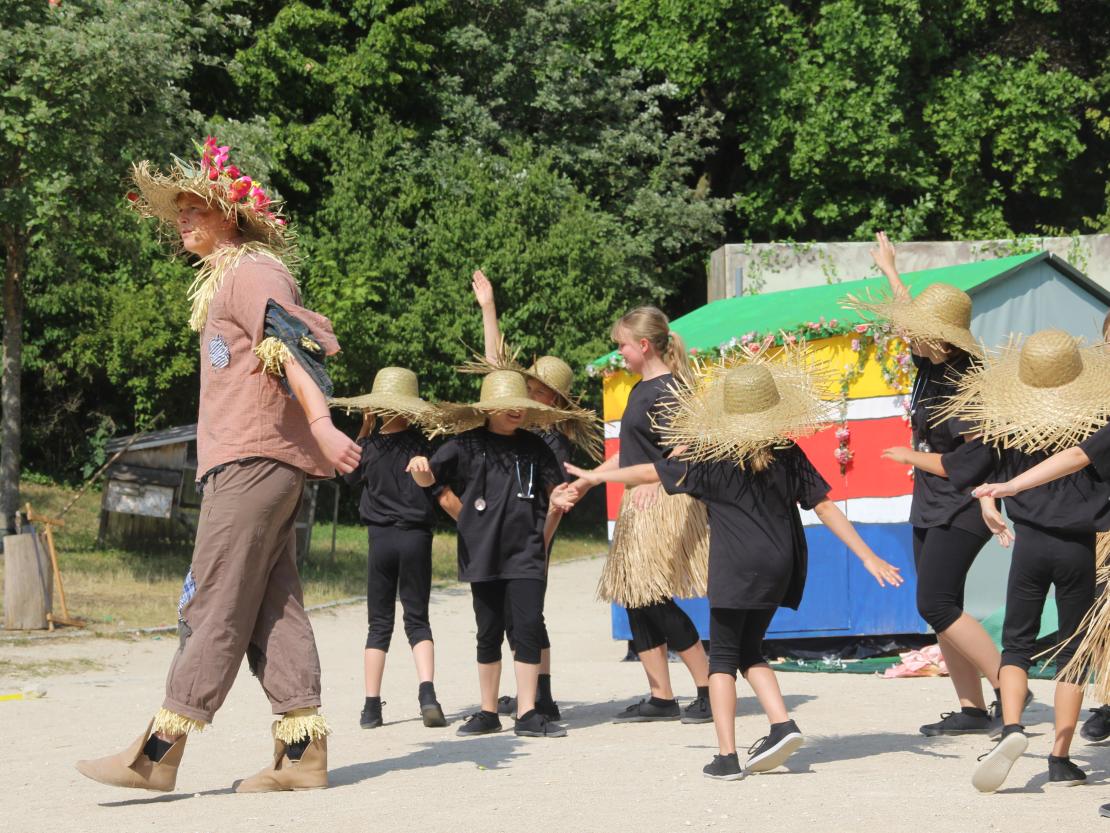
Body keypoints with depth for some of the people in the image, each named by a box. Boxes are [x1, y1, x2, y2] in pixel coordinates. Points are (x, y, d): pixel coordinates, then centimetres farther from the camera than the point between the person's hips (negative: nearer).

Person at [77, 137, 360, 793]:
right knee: (273, 605, 6)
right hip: (252, 460, 10)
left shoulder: (252, 271, -6)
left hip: (254, 457, -10)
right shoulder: (223, 280, 24)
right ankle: (303, 751, 4)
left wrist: (320, 423, -32)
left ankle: (159, 752, -12)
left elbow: (294, 344, -20)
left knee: (216, 603, -11)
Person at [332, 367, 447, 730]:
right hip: (416, 537, 0)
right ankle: (427, 690, -14)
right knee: (417, 619, 8)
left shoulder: (370, 446, -4)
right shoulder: (423, 444, -6)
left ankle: (372, 706, 6)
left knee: (379, 624, 9)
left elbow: (349, 475, 15)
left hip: (380, 537, 0)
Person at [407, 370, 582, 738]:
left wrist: (557, 502, -5)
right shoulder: (467, 445, 2)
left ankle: (527, 714, -4)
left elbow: (555, 492, 18)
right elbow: (428, 478, 0)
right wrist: (419, 467, -23)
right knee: (489, 633, 7)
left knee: (529, 627, -8)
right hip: (483, 552, -1)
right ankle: (488, 712, 18)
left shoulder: (533, 447, 7)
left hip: (525, 552, 1)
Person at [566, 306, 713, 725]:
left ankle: (710, 691, -5)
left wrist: (654, 480, -35)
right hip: (637, 506, 10)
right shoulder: (640, 390, 16)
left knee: (656, 600, -12)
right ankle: (661, 698, 11)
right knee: (635, 601, 7)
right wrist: (588, 479, 29)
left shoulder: (668, 390, -12)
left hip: (663, 503, -10)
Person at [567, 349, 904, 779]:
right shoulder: (789, 456, 2)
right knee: (749, 650, 19)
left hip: (734, 568, -4)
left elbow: (650, 473, 3)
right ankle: (782, 724, 2)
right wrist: (867, 557, 4)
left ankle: (727, 756, -1)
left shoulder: (711, 459, -5)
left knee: (724, 655, 4)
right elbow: (826, 508, 1)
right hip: (778, 566, 4)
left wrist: (595, 476, 17)